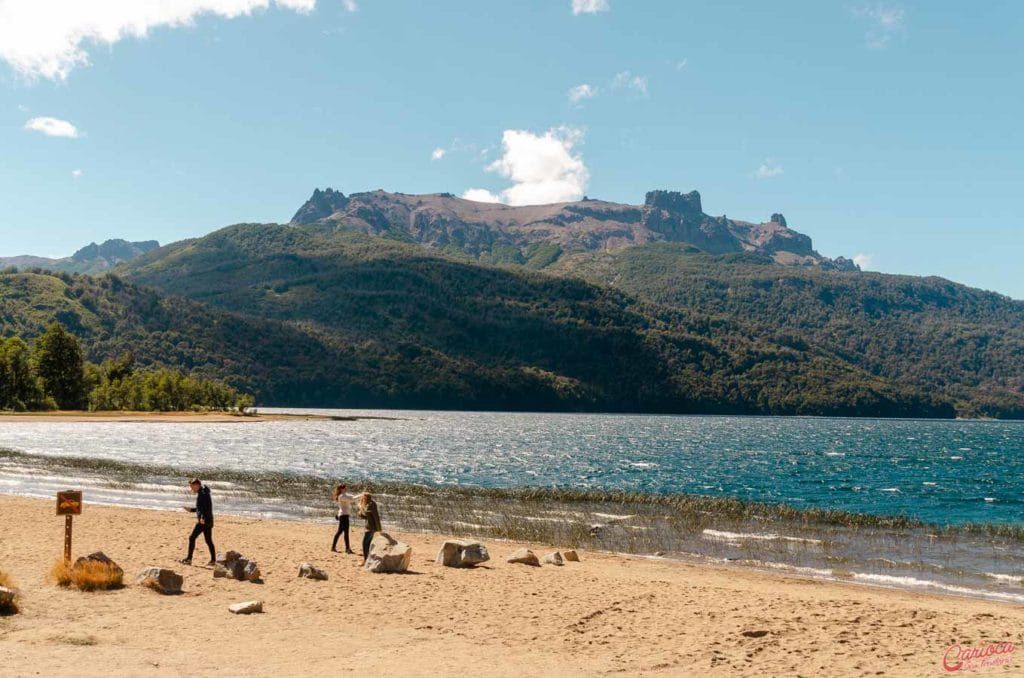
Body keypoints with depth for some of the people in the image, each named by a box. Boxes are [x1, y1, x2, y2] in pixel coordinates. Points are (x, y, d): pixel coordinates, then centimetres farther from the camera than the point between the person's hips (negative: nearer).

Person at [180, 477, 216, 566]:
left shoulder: (202, 493, -13)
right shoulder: (203, 493, 18)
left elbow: (206, 508, -25)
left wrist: (202, 517, -37)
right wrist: (192, 510, 31)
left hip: (204, 521, -10)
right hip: (208, 521, 10)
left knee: (192, 538, -4)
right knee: (208, 540, 12)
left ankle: (189, 559, -3)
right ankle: (213, 559, 12)